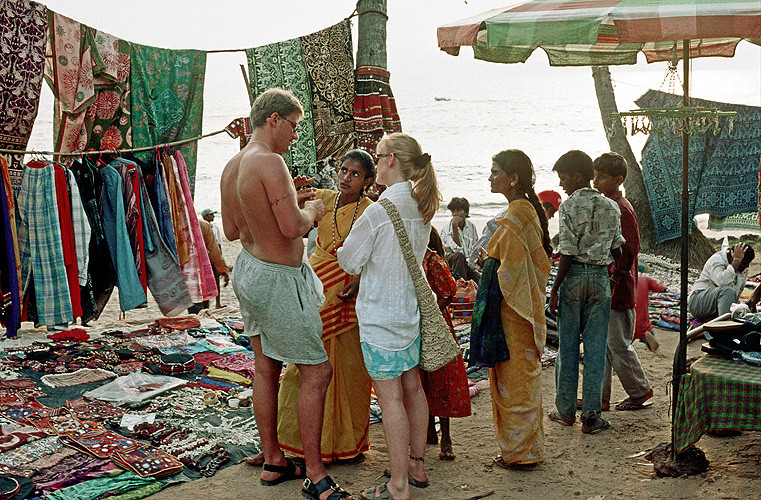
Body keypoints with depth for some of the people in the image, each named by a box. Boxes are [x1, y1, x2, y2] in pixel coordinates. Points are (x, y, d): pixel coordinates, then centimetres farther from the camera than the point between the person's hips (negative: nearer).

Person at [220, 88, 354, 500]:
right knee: (317, 372, -2)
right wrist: (310, 209, -6)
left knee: (265, 369, 17)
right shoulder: (269, 162, -21)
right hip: (278, 280, -10)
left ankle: (273, 462, 28)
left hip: (248, 269, 10)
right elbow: (293, 227, -27)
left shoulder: (231, 167, 8)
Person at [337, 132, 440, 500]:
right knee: (411, 387, 16)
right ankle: (416, 465, 28)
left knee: (390, 397, -3)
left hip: (380, 314, -8)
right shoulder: (421, 208, 4)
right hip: (410, 307, 8)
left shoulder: (379, 211, -20)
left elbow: (349, 261, -10)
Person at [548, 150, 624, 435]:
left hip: (574, 276, -3)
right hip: (601, 278, 3)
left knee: (568, 345, 8)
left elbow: (567, 254, -13)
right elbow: (617, 251, 7)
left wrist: (555, 289, -6)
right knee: (596, 348, 5)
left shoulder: (569, 207, -9)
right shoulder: (611, 207, 5)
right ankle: (591, 416, 4)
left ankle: (566, 411, 17)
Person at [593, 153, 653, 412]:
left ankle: (641, 392, 17)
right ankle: (599, 397, 17)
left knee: (618, 345, 1)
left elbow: (629, 250, -18)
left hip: (617, 291, -9)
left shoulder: (622, 210, -15)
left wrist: (613, 279, -19)